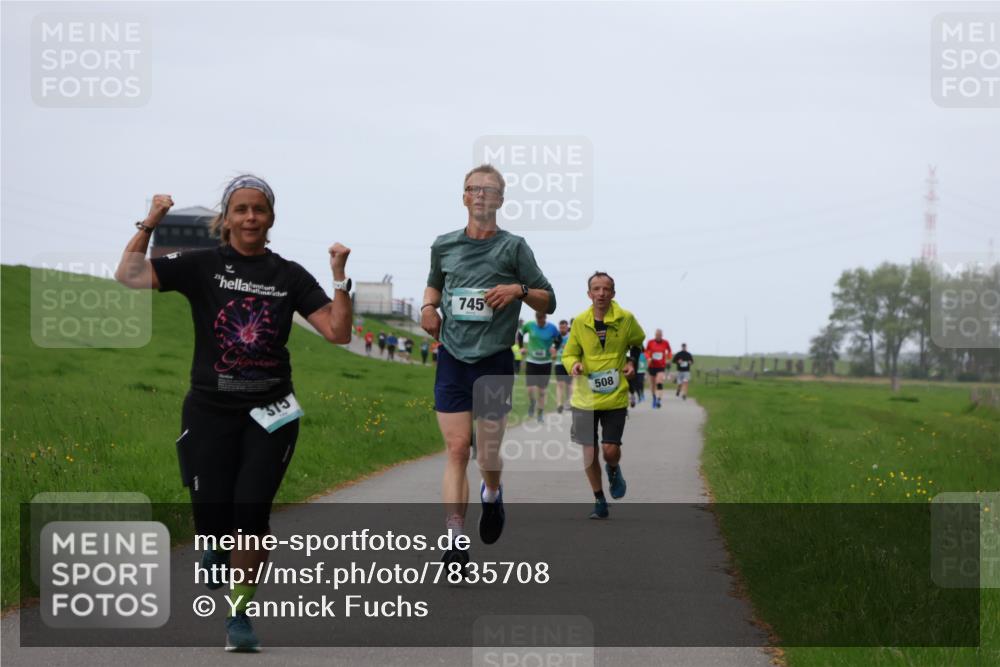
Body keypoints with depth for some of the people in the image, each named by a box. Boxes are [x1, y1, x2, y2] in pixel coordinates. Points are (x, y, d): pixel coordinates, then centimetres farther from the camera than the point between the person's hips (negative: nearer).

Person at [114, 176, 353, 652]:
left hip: (269, 414, 1)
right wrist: (148, 226, -17)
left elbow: (338, 332, -2)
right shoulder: (203, 266, 0)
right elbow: (129, 277, -8)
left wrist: (340, 278, -13)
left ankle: (240, 616, 6)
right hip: (210, 411, 0)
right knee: (212, 517, -4)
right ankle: (216, 547, 35)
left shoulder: (289, 276, 5)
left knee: (251, 512, -9)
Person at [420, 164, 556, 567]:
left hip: (494, 361, -1)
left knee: (488, 451, 3)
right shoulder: (444, 245, 7)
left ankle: (492, 496, 39)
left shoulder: (513, 247, -1)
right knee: (456, 447, -9)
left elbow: (548, 302, 3)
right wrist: (429, 306, 7)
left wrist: (519, 290, -16)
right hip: (452, 358, 1)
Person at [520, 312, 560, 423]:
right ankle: (531, 403, 21)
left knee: (542, 391, 6)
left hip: (546, 363, 0)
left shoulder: (552, 328, -7)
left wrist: (554, 348, -9)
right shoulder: (529, 326, -7)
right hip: (531, 362, 0)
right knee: (530, 389, -11)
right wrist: (521, 348, 4)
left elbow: (558, 340, 9)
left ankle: (541, 414, 20)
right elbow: (521, 334, 12)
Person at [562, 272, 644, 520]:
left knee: (611, 450, -8)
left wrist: (632, 362, 2)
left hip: (615, 396, -1)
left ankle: (613, 470, 29)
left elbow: (638, 341, 18)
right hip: (585, 395, 1)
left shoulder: (626, 319, -4)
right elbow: (569, 353, 6)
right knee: (589, 452, 2)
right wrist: (573, 365, -15)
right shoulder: (580, 322, -3)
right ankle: (599, 502, 18)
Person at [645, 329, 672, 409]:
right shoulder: (650, 342, -3)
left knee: (659, 383, -21)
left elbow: (669, 351, 15)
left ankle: (659, 400, -26)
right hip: (652, 366, 2)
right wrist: (648, 358, -11)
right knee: (652, 384, 10)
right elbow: (646, 352, 8)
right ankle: (654, 399, 31)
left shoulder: (665, 343, -2)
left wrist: (668, 359, 2)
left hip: (661, 366, -2)